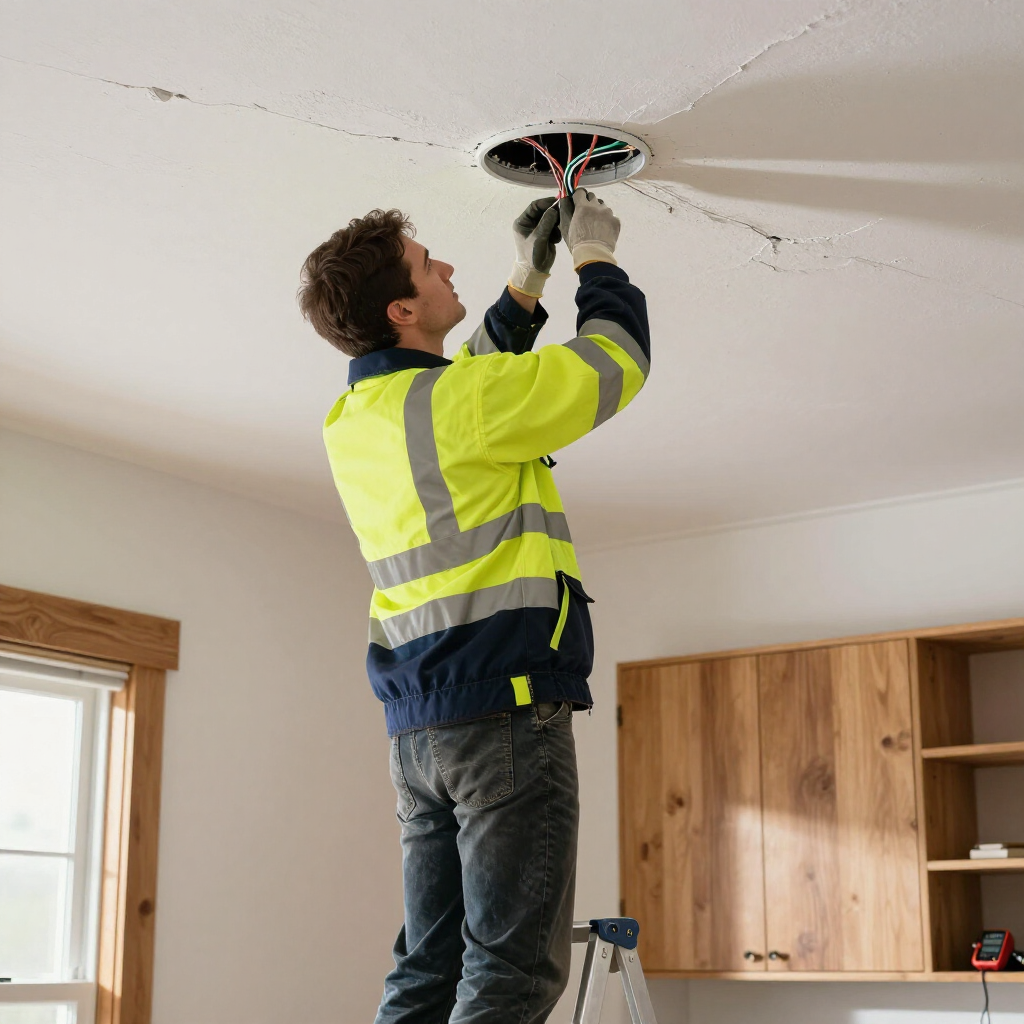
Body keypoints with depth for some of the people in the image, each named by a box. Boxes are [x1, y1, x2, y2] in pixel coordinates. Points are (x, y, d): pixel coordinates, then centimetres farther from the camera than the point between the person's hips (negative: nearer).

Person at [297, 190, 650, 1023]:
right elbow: (618, 362, -4)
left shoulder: (352, 421, 11)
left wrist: (530, 281, 28)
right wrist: (597, 260, 13)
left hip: (417, 726, 8)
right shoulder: (465, 401, -14)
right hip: (507, 710, -8)